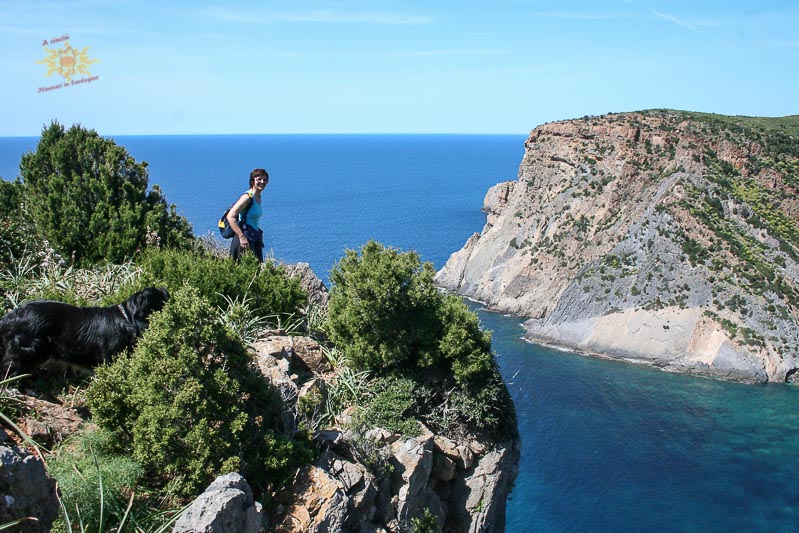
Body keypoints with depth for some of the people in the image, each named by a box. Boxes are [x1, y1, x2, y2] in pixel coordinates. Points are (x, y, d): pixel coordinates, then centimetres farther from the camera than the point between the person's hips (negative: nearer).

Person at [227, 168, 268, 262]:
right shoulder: (247, 197, -15)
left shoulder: (258, 197, 11)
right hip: (245, 240, -9)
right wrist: (242, 237, -25)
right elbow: (230, 216, -22)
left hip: (255, 239, 9)